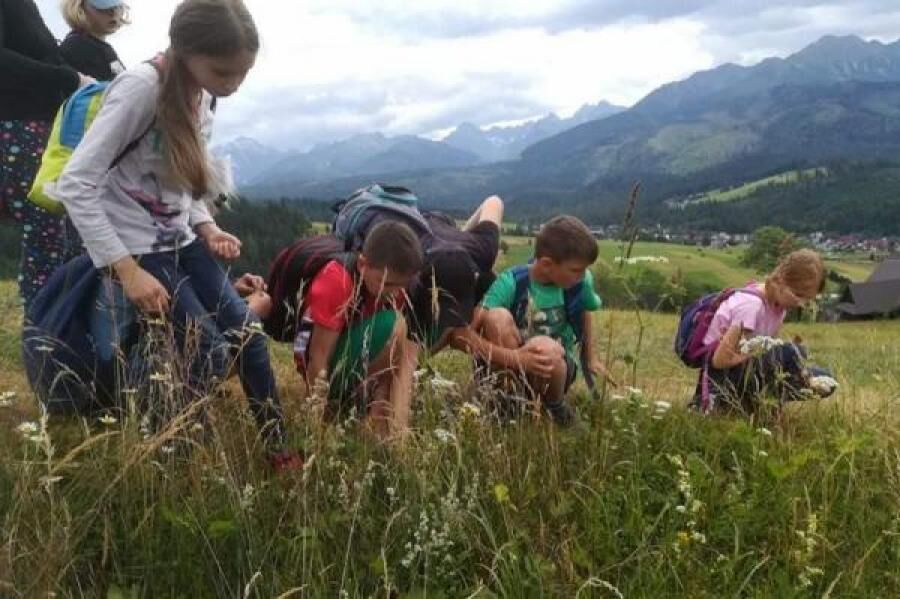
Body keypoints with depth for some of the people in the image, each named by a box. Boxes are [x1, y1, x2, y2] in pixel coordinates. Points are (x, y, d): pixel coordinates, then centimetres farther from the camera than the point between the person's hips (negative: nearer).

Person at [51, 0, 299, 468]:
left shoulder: (201, 95, 0)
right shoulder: (141, 87, -24)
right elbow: (74, 185, -26)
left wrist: (207, 229, -5)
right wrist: (126, 269, -27)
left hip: (180, 238, 7)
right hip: (135, 247, -7)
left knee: (247, 332, 3)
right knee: (209, 352, -11)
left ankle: (278, 450, 16)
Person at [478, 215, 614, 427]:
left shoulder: (581, 282, -12)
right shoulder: (511, 283, -21)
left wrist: (591, 359, 17)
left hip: (556, 365, 2)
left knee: (545, 348, -37)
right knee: (497, 316, -32)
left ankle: (556, 407, -3)